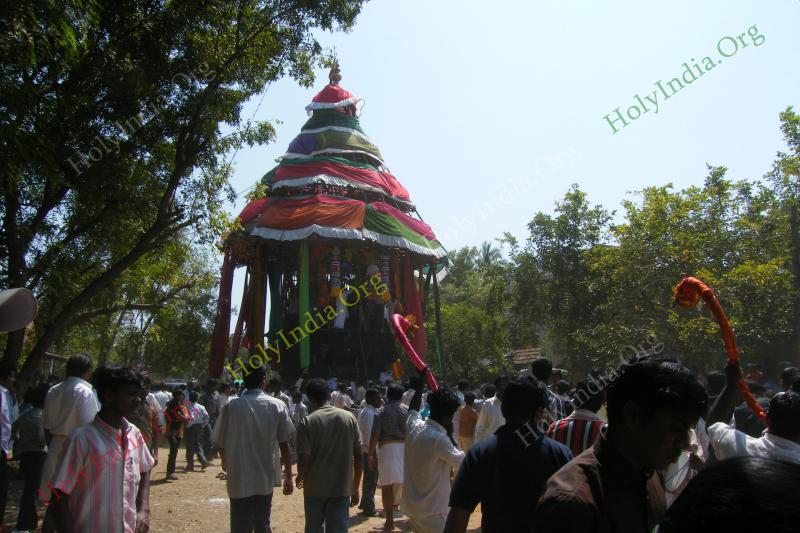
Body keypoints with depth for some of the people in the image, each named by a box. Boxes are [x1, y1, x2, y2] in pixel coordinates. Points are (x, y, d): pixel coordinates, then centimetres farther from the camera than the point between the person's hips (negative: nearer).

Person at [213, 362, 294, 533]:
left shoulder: (230, 407, -8)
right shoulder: (278, 406, -6)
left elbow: (220, 443, 3)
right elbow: (284, 444, -6)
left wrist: (225, 462, 25)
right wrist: (288, 477, 4)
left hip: (239, 481, -1)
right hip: (265, 480, 1)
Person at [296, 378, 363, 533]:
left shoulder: (307, 422, -11)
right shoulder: (349, 417, -3)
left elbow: (303, 460, -13)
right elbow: (358, 457, -2)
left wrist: (300, 477, 9)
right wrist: (355, 488, 8)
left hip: (315, 489, -1)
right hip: (342, 488, 1)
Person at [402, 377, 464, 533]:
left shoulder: (414, 426, -1)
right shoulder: (439, 439, -24)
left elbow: (413, 409, 21)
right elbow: (463, 465, -15)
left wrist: (421, 381, 28)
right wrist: (450, 435, -6)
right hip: (432, 511, -8)